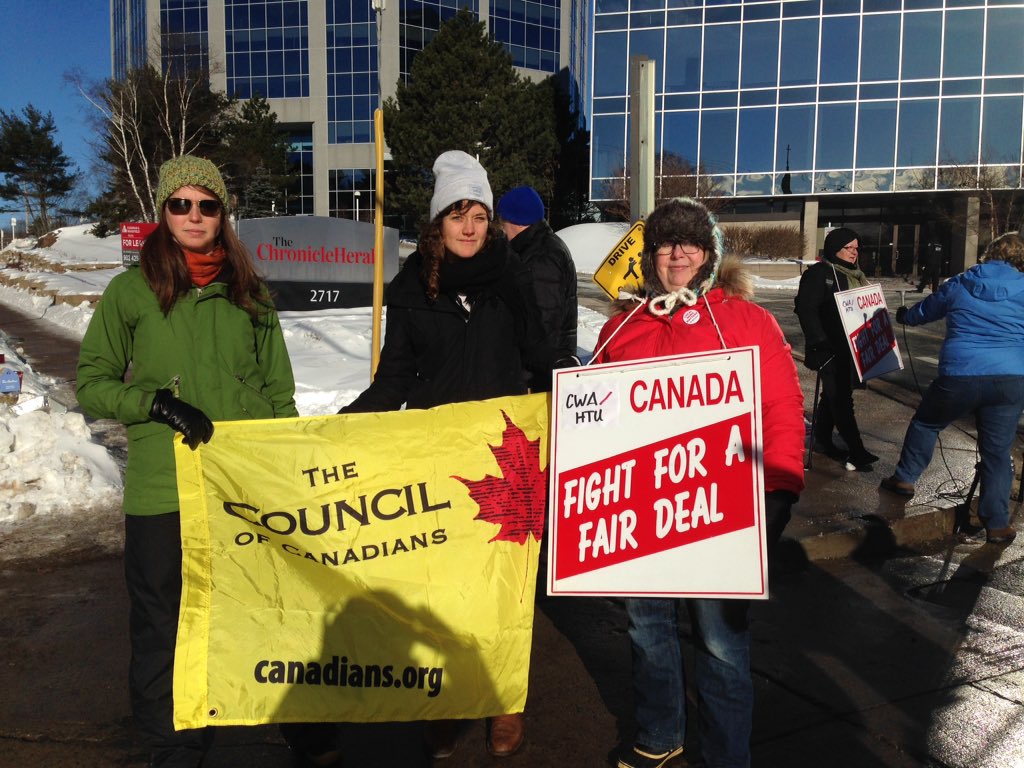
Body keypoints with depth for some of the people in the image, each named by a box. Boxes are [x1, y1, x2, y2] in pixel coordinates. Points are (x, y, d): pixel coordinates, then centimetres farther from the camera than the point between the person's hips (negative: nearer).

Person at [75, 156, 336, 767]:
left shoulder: (252, 293, 9)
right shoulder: (132, 291, 2)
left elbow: (280, 392, 13)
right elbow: (92, 383, 4)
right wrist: (158, 403, -13)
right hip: (162, 492, -1)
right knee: (164, 626, 7)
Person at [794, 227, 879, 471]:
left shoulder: (855, 275, 15)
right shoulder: (818, 274, -10)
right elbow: (806, 309, -17)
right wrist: (819, 342, -22)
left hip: (850, 348, 9)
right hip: (829, 350, -9)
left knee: (834, 395, 16)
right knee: (841, 399, -7)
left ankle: (822, 440, 28)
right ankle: (857, 452, -5)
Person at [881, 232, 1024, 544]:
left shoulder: (959, 285, 8)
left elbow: (923, 311, 25)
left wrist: (903, 315, 45)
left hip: (960, 376, 0)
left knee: (925, 424, 24)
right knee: (997, 451, 8)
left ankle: (904, 478, 30)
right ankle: (997, 523, 13)